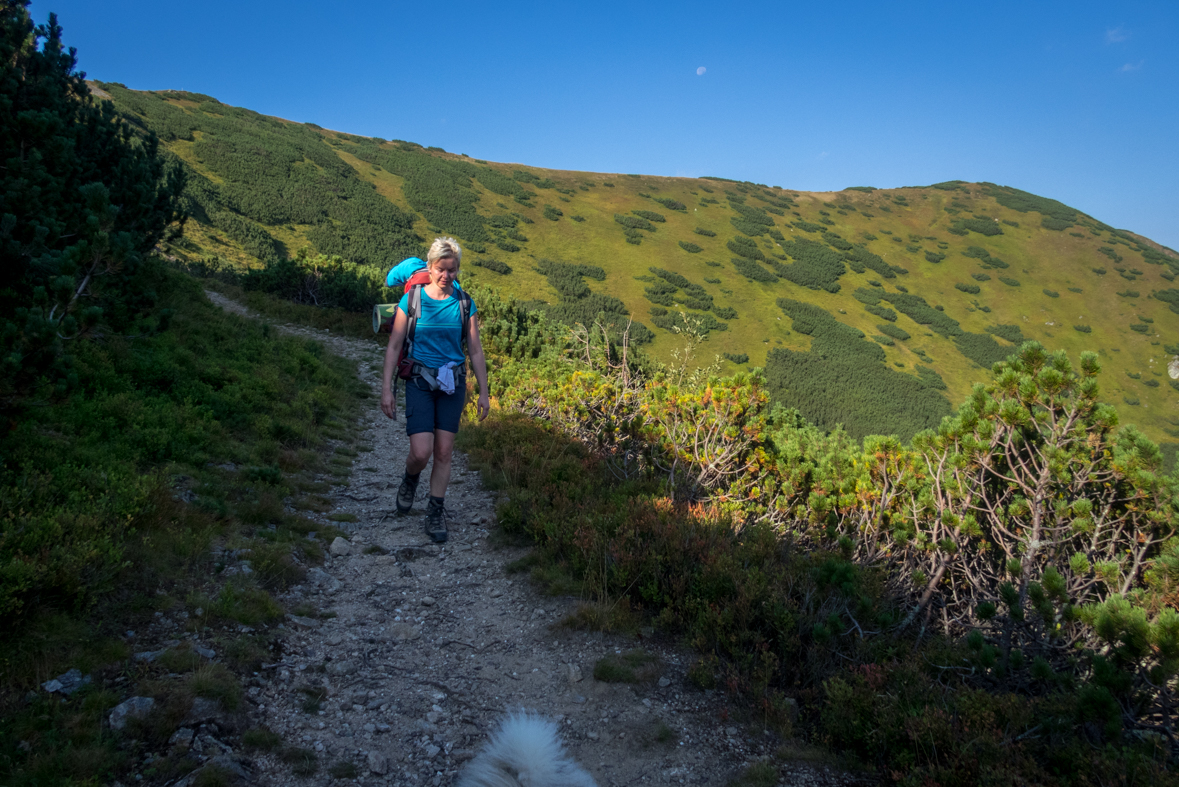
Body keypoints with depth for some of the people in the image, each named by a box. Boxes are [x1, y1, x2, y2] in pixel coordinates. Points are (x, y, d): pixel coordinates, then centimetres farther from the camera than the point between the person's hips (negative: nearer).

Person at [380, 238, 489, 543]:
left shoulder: (464, 303, 1)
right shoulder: (411, 299, -5)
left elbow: (476, 351, 6)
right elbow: (394, 347, -2)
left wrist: (484, 392, 5)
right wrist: (386, 389, -7)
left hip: (453, 383, 2)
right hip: (419, 382, -2)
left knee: (444, 452, 3)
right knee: (421, 452, -12)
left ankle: (435, 513, 18)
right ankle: (410, 480, 24)